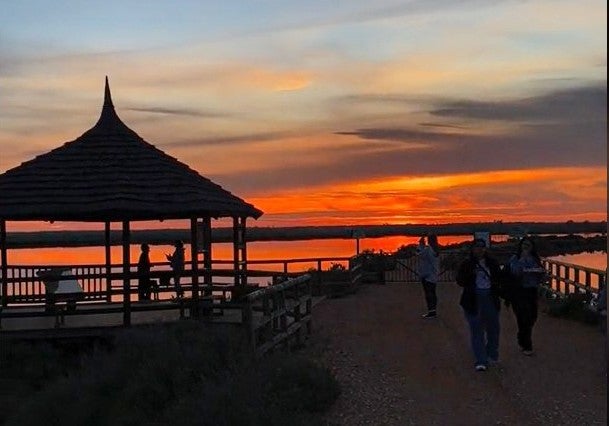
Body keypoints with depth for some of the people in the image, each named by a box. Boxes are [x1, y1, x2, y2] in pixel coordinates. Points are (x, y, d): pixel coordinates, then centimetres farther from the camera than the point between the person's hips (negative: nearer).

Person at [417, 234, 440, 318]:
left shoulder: (428, 249, -18)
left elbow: (419, 254, -22)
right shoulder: (436, 250, 9)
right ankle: (433, 310, 17)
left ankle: (431, 311, -7)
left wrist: (421, 244, -10)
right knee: (432, 293, 13)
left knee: (428, 293, -6)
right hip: (434, 276, 8)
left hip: (427, 275, -8)